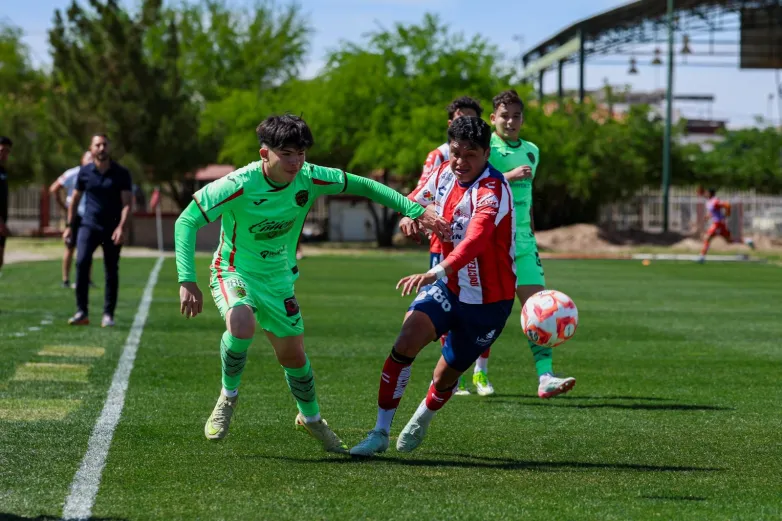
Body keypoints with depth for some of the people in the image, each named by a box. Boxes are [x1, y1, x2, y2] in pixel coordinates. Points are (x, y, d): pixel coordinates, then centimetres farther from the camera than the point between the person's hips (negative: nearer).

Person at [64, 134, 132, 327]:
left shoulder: (121, 173, -3)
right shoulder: (84, 172, 3)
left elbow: (126, 203, -7)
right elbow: (75, 200, 14)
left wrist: (121, 227, -20)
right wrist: (69, 226, 10)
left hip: (112, 229, -1)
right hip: (89, 225, 1)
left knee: (111, 272, 3)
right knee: (82, 262, -18)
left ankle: (108, 315, 13)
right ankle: (82, 312, -13)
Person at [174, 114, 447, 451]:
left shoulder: (309, 178, -16)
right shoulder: (239, 186, -28)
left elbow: (361, 185, -1)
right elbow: (186, 222, -25)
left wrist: (415, 211, -4)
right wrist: (187, 281, -33)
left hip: (279, 279, 4)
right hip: (234, 273, -4)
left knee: (293, 356, 9)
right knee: (242, 323, -35)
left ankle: (310, 417, 40)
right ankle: (228, 396, -6)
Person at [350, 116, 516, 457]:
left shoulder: (493, 191, -27)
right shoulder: (444, 174, -4)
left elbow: (475, 240, -45)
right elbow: (417, 200, 18)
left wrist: (436, 272, -61)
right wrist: (410, 214, -9)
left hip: (488, 300, -4)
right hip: (449, 287, 5)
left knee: (445, 377, 10)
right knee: (406, 342, -21)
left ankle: (422, 420, 46)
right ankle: (380, 433, -12)